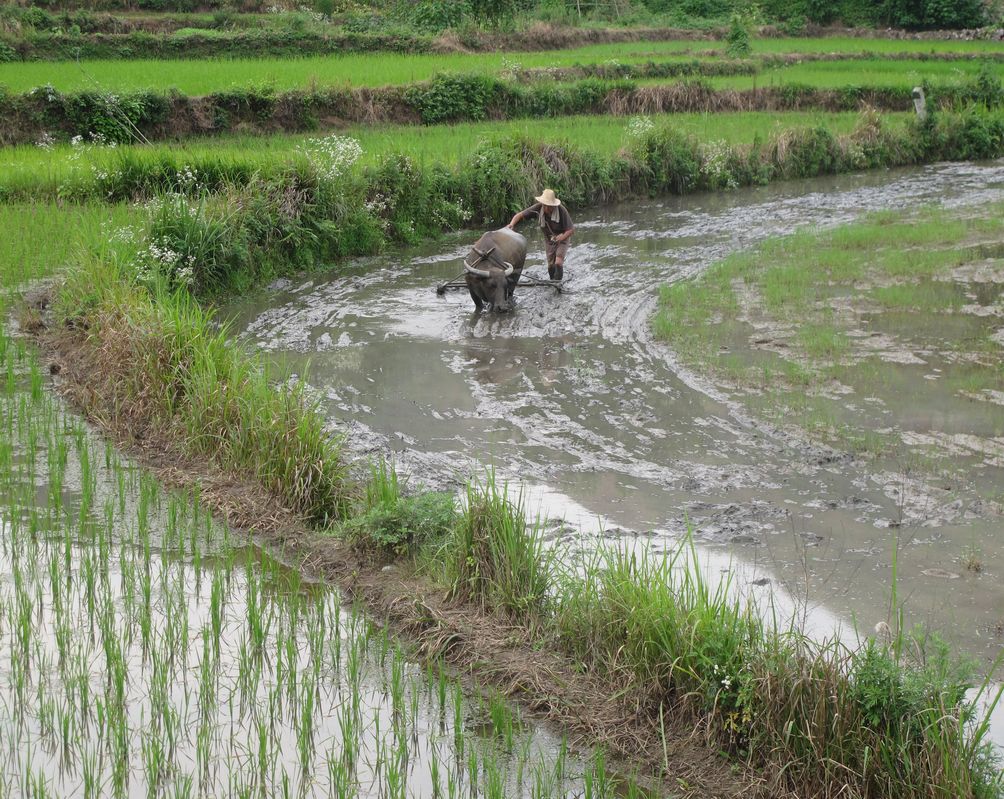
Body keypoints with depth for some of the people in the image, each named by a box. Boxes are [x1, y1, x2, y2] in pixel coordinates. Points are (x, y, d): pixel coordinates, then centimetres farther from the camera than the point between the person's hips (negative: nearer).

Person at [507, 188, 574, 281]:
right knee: (551, 266, 9)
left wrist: (561, 238, -43)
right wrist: (512, 224, -36)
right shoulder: (538, 208, -23)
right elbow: (520, 215, -16)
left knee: (558, 263, -20)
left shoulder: (562, 211, -32)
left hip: (562, 238, -4)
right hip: (549, 240, 4)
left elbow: (571, 229, -27)